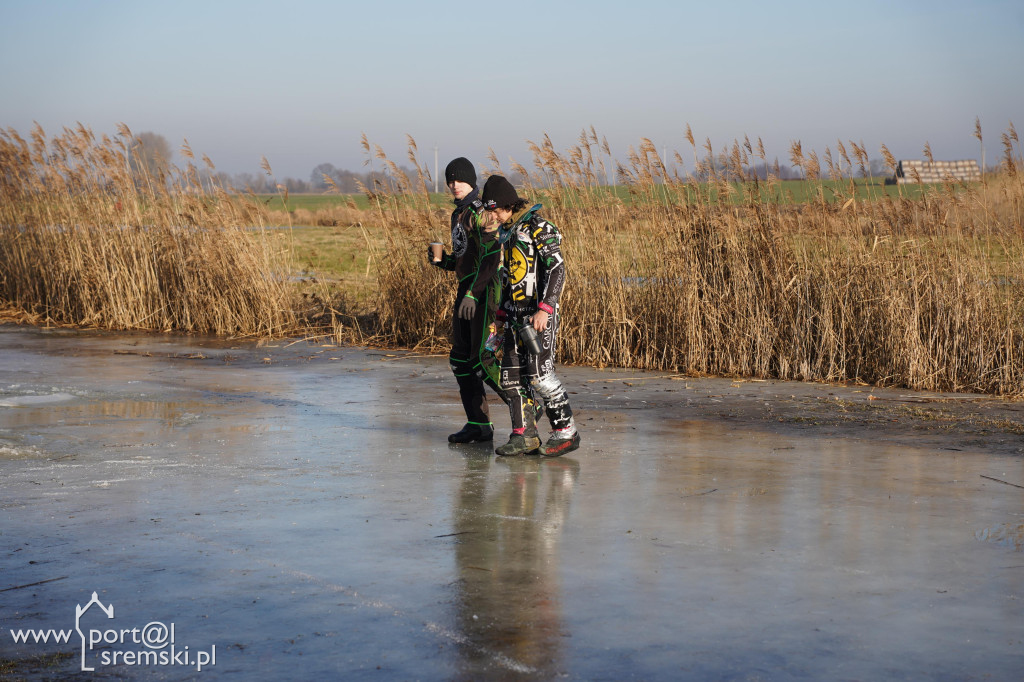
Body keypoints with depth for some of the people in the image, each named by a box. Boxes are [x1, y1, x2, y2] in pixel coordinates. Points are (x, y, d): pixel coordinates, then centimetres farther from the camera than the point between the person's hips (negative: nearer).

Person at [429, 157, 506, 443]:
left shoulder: (480, 211, -11)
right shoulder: (458, 214, 17)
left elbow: (492, 257, -20)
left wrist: (473, 293, -24)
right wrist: (441, 259, 4)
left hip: (484, 291, -9)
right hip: (466, 290, 10)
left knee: (482, 357, -13)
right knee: (461, 357, 8)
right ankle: (478, 424, 13)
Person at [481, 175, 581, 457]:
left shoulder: (538, 228, -11)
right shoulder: (505, 231, 16)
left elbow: (557, 269, -16)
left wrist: (544, 309, -23)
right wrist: (502, 311, 19)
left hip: (539, 313, -9)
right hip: (516, 314, 9)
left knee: (539, 374, -12)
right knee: (511, 374, 4)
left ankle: (566, 432, -2)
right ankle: (524, 435, 9)